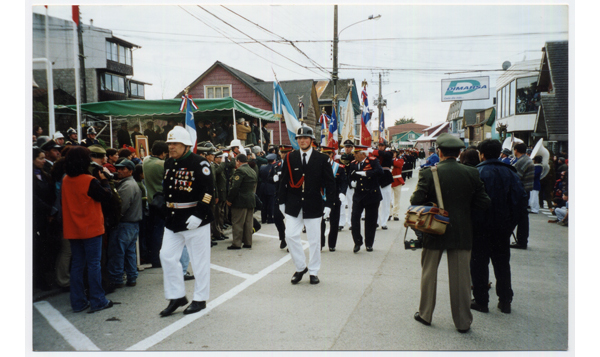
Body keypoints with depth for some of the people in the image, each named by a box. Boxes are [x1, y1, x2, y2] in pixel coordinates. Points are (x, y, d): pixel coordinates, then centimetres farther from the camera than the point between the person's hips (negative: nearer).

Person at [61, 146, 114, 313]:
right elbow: (106, 196, -11)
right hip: (91, 229, -6)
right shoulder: (90, 181, -16)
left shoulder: (65, 181, 4)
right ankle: (97, 301, 7)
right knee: (94, 264, 1)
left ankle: (78, 302, 17)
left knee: (77, 265, 11)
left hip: (72, 229, 6)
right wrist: (104, 180, 2)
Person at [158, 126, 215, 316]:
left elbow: (208, 191, -17)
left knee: (199, 260, 4)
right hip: (173, 220, 8)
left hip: (195, 220, -7)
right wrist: (166, 211, 17)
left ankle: (200, 299, 19)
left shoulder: (199, 163, -13)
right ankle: (177, 296, 22)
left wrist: (198, 215, -22)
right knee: (167, 256, 7)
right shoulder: (168, 163, 11)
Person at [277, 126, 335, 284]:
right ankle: (300, 267, 16)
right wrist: (282, 201, 4)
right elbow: (283, 181, 7)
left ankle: (313, 271, 21)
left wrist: (328, 204, -5)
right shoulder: (290, 158, 3)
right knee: (290, 235, -4)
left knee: (314, 240, 6)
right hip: (293, 205, 2)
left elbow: (330, 183, 0)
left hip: (313, 206, -1)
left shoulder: (322, 159, -2)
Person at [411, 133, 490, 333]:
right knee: (461, 276, 10)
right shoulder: (472, 173, -5)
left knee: (429, 273, 14)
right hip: (462, 233, 2)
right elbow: (484, 203, -3)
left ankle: (425, 315, 26)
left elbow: (416, 201, -13)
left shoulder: (428, 174, -12)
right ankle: (463, 322, 19)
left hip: (434, 231, -1)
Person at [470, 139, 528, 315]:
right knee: (502, 264, 15)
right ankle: (505, 301, 22)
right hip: (503, 226, 5)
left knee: (479, 264, 6)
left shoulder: (477, 173, -12)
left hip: (481, 227, -4)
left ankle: (481, 301, 12)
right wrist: (511, 221, 5)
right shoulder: (510, 172, 2)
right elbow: (521, 197, -2)